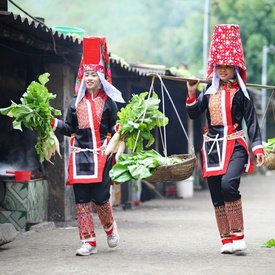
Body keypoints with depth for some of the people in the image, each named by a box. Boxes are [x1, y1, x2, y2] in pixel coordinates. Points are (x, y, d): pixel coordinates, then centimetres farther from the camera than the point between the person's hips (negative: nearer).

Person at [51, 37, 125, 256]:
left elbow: (115, 129, 7)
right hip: (80, 154, 3)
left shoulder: (108, 102, 5)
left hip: (101, 155, -3)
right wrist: (52, 122, 2)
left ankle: (110, 227, 25)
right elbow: (70, 129, 14)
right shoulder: (76, 103, 13)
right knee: (81, 198, 0)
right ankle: (89, 242, 6)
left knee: (100, 197, -7)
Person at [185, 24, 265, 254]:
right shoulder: (210, 91, 12)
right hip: (212, 146, 5)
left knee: (229, 184, -26)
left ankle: (238, 236, -18)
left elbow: (252, 121, -2)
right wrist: (191, 93, -4)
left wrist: (258, 147, -10)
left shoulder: (242, 93, 0)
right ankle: (226, 240, 13)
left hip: (235, 145, -5)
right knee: (217, 195, 5)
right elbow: (194, 114, 10)